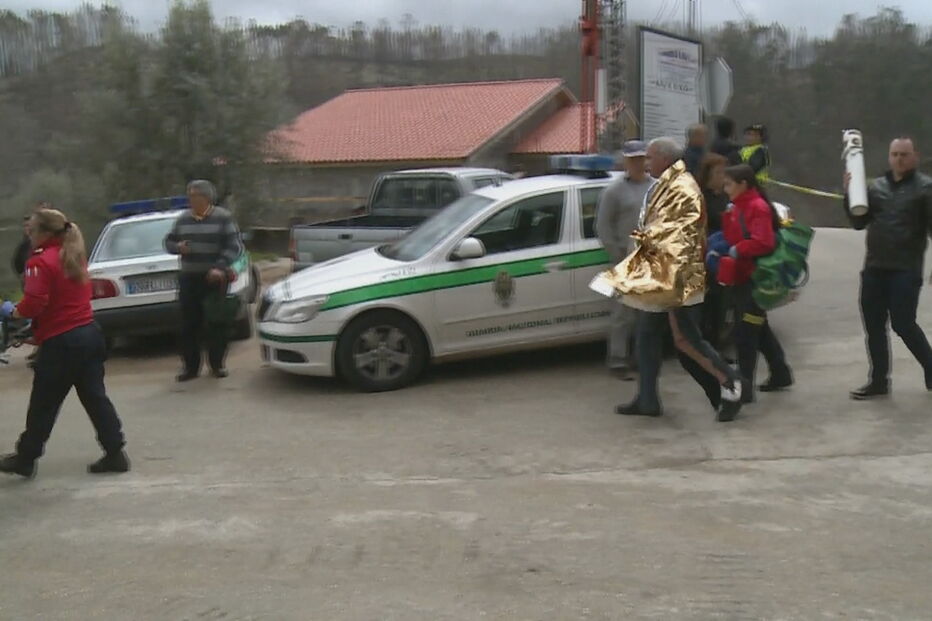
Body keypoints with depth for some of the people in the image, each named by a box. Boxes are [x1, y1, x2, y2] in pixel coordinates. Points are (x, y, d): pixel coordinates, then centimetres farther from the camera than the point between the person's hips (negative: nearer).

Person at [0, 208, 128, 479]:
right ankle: (115, 453, 8)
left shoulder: (41, 262, -14)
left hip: (61, 342, -8)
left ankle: (25, 458, 18)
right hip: (89, 334, 8)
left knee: (43, 404, 5)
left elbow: (34, 304, -21)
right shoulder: (75, 257, 13)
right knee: (94, 396, 10)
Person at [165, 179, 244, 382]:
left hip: (214, 278, -3)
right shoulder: (183, 220, 11)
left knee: (217, 322, 1)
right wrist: (178, 247, -5)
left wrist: (220, 267, -20)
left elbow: (234, 246, -7)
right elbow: (169, 242, 20)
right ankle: (190, 366, 10)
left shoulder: (223, 217, -2)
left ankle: (217, 364, 14)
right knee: (189, 324, 2)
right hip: (189, 279, 4)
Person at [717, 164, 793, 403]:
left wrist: (738, 250, -18)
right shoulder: (738, 207, 13)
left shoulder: (758, 207, -15)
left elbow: (764, 243, -24)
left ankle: (745, 387, -5)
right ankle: (780, 374, 33)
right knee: (759, 329, 19)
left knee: (745, 332, -9)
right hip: (742, 276, 10)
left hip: (754, 278, -10)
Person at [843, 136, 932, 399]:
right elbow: (859, 222, 12)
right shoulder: (875, 186, 12)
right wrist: (850, 195, -1)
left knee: (903, 324, -7)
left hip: (906, 269, -5)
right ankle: (879, 381, 18)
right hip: (874, 267, 5)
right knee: (874, 326, 7)